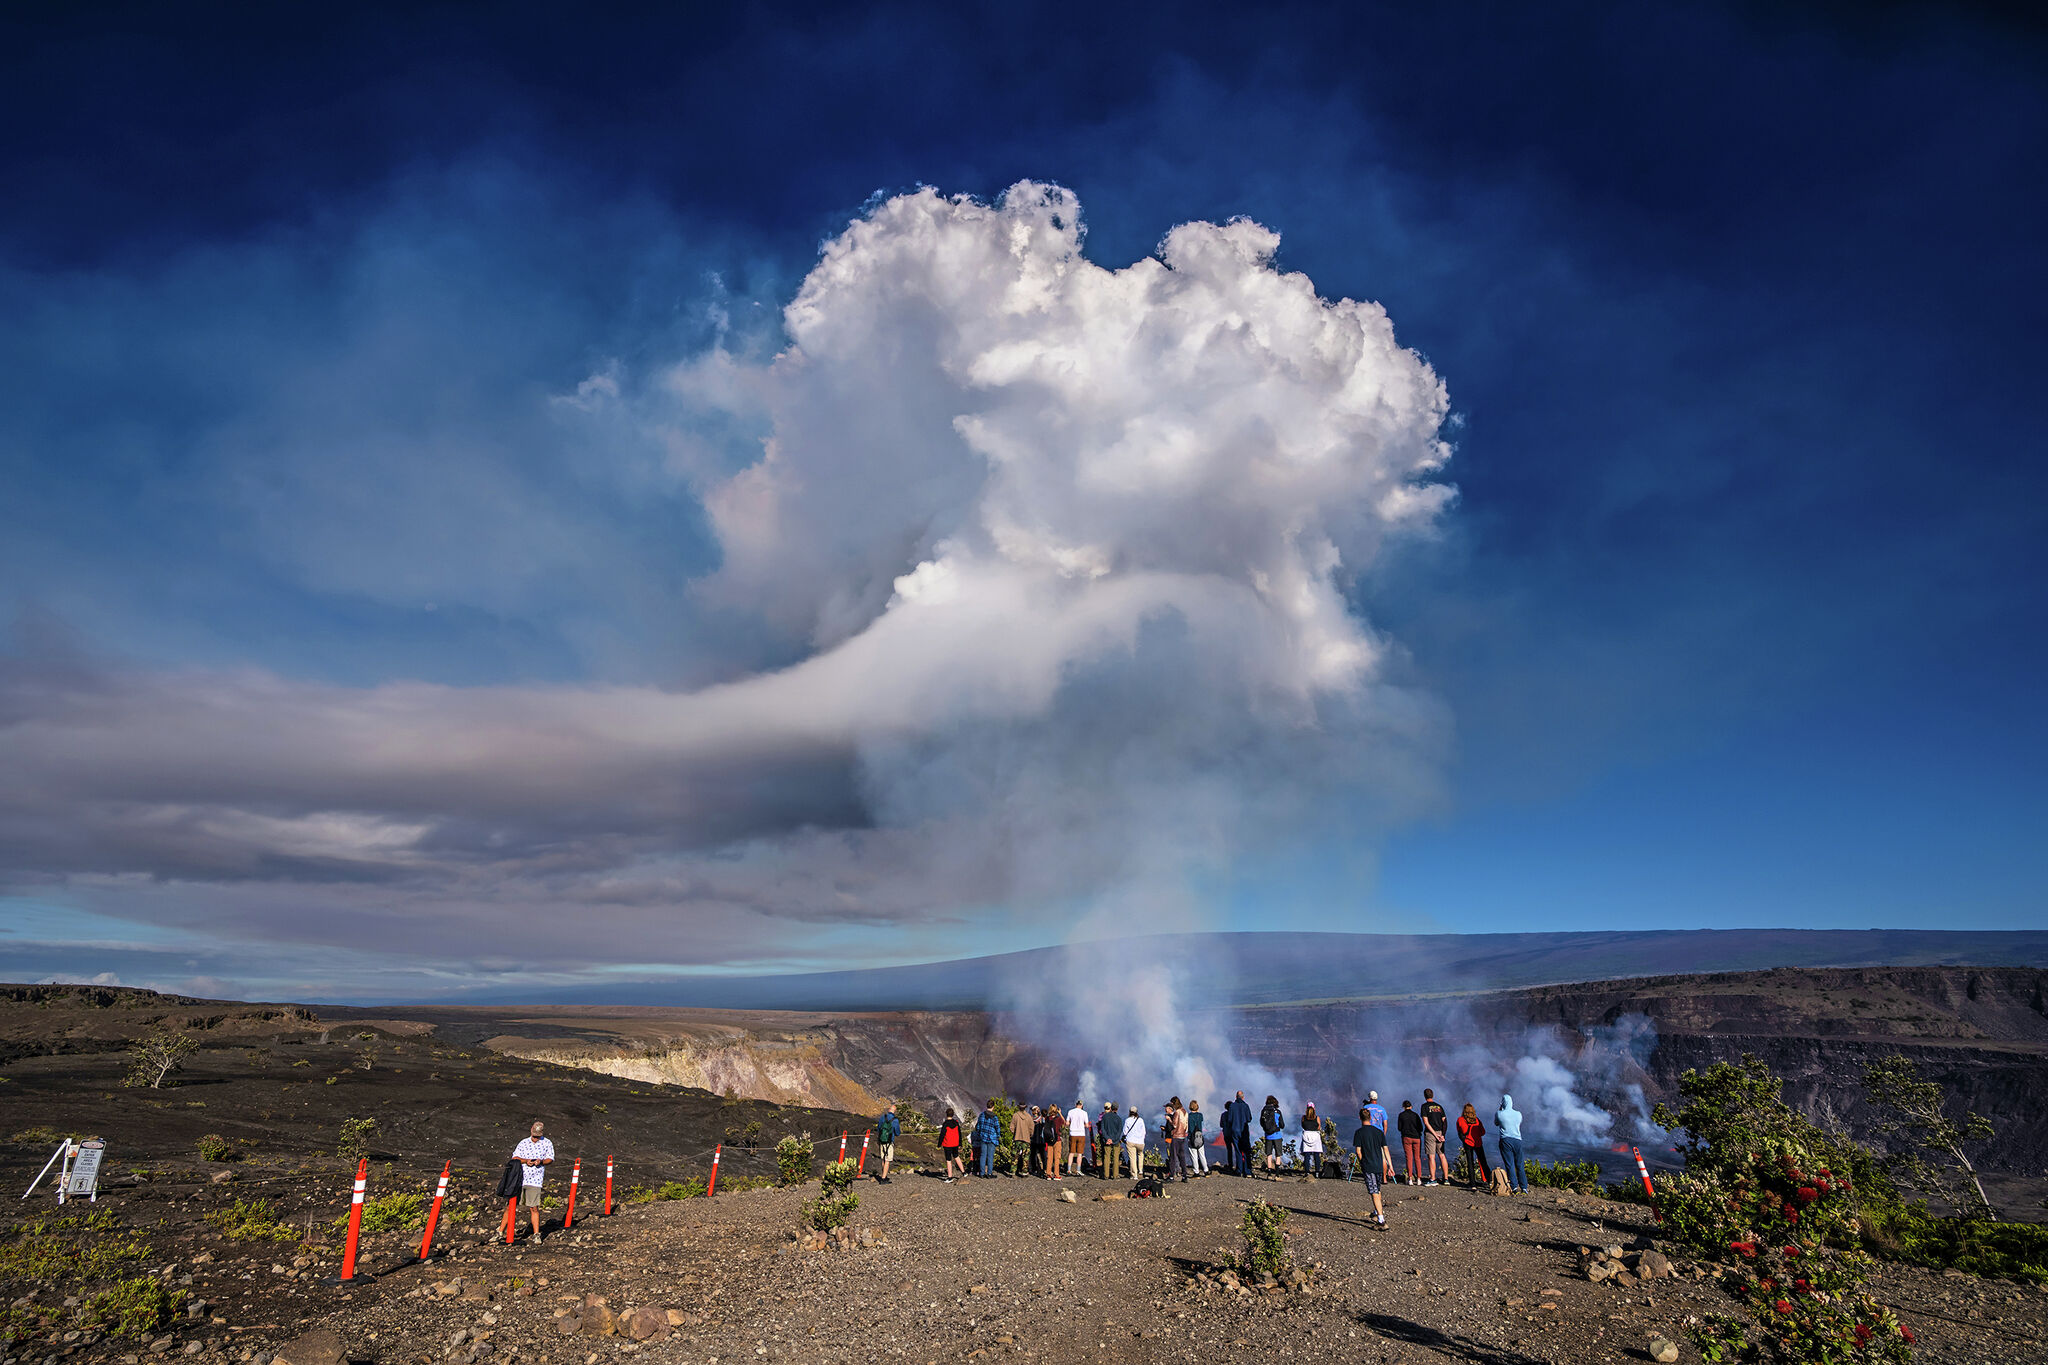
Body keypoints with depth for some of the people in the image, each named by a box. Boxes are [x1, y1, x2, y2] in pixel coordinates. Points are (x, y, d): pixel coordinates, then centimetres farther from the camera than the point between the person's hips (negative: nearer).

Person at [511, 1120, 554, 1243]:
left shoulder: (547, 1143, 6)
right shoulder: (524, 1142, 10)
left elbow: (550, 1159, 8)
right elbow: (514, 1158, 7)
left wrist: (541, 1161, -13)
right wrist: (525, 1161, -11)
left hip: (534, 1180, -2)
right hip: (518, 1177, 2)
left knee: (534, 1208, -4)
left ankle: (536, 1234, 6)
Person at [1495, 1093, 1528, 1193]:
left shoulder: (1499, 1113, -7)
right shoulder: (1518, 1114, 2)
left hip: (1505, 1140, -3)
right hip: (1517, 1140, 3)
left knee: (1509, 1165, -1)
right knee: (1519, 1165, 11)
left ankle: (1514, 1187, -7)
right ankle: (1524, 1187, 9)